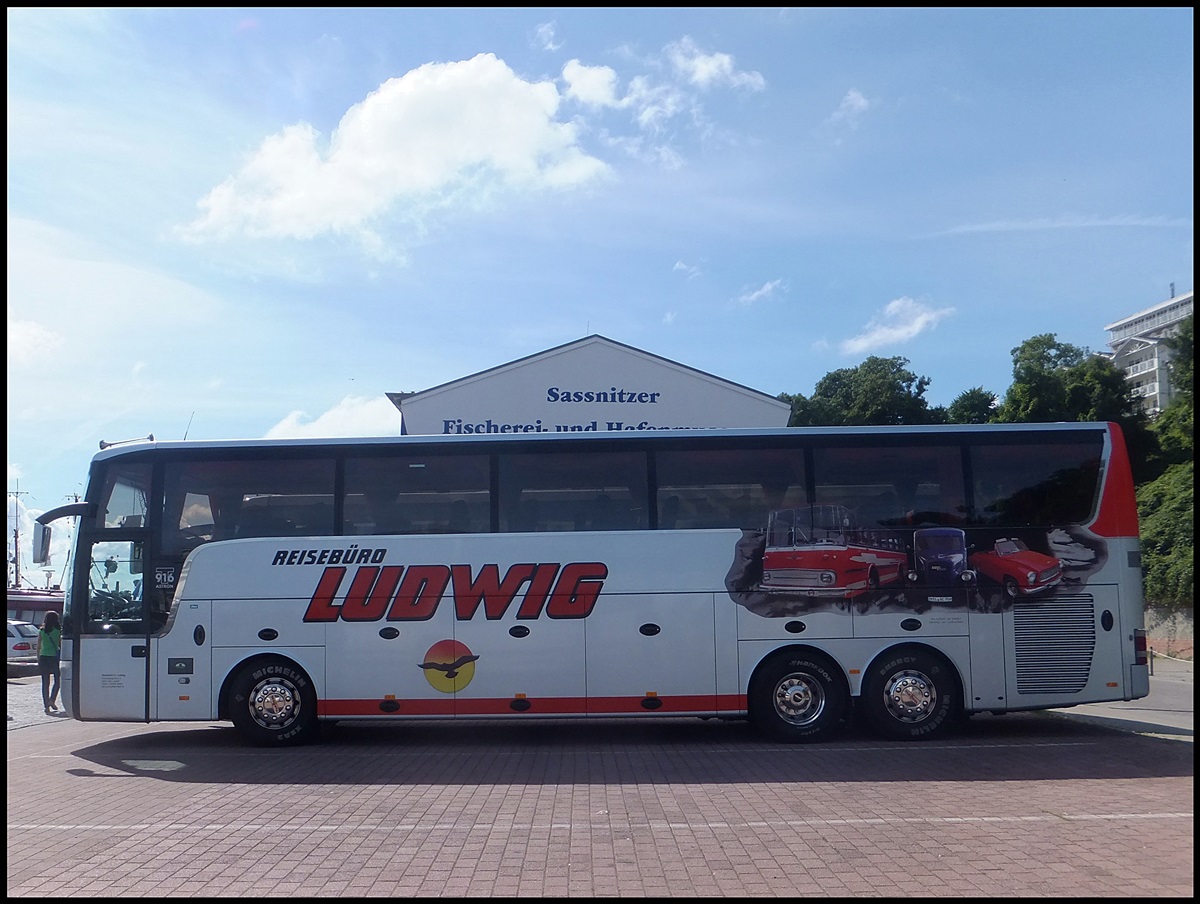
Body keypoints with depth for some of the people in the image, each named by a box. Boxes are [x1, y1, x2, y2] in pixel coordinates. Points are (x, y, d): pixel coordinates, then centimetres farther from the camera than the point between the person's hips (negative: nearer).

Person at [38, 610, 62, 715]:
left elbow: (38, 647, 6)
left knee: (45, 682, 6)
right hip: (54, 657, -3)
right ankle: (52, 700, -5)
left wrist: (38, 659, 13)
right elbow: (61, 645, -2)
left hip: (43, 658, 3)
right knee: (57, 680, 11)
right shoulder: (58, 631, -4)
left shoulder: (41, 631, 4)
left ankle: (46, 706, 4)